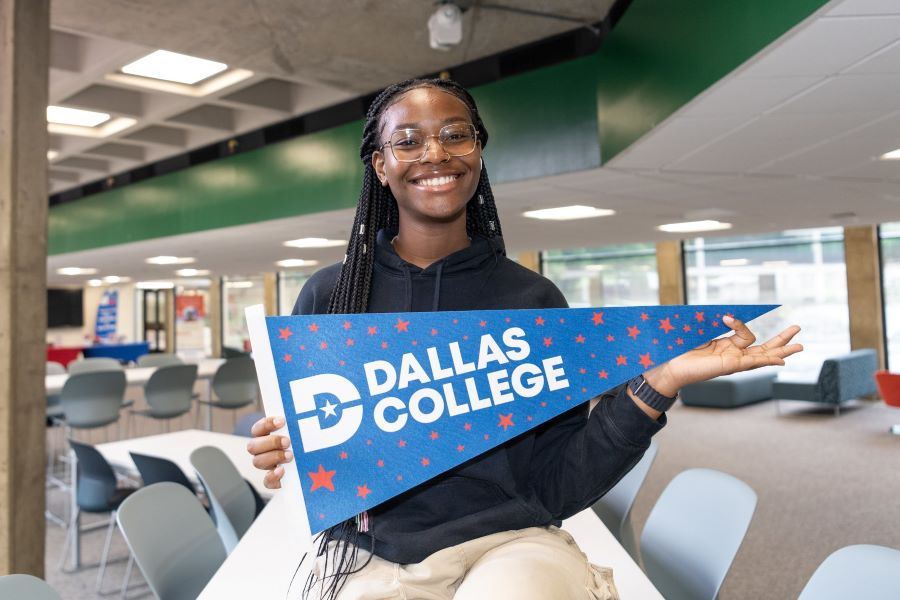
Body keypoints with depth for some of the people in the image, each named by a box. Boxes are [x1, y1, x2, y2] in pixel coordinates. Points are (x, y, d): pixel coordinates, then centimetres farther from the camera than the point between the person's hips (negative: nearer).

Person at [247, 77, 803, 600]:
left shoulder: (534, 300, 0)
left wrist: (659, 384, -13)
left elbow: (558, 489, -2)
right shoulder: (328, 296, 2)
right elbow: (303, 454, 9)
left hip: (508, 543, -1)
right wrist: (285, 456, -14)